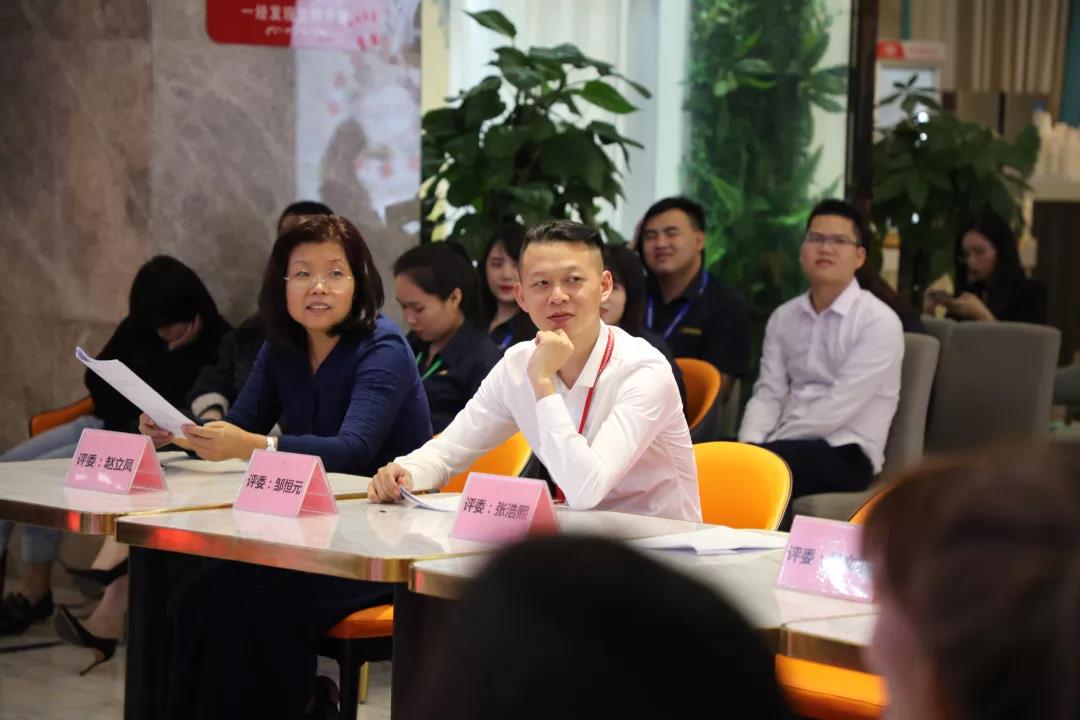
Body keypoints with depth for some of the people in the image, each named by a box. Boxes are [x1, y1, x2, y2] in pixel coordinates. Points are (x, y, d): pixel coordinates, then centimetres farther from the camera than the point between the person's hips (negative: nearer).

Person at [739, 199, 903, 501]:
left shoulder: (879, 321, -8)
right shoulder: (783, 318, 13)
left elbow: (839, 406, -15)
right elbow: (768, 394, 7)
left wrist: (763, 449, -16)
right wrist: (748, 446, -14)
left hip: (844, 453, -5)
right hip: (791, 446, 5)